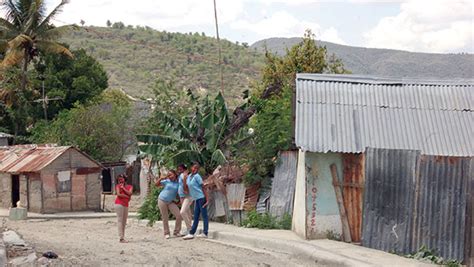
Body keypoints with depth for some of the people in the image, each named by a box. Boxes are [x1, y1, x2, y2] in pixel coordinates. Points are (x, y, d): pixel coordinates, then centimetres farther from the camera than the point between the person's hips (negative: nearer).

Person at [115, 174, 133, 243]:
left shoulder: (129, 186, 14)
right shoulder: (118, 186, 6)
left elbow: (129, 193, -5)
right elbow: (118, 194, -9)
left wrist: (123, 188, -3)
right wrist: (127, 196, -4)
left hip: (126, 205, 5)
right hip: (119, 204, -5)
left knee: (124, 222, 5)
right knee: (120, 220, -10)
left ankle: (123, 237, 8)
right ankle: (121, 238, -15)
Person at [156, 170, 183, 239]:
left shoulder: (178, 183, 0)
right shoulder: (166, 181, -1)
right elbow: (156, 184, 2)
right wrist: (161, 178, -10)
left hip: (171, 202, 1)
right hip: (162, 200, -1)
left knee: (179, 215, -10)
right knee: (165, 218, 1)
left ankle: (176, 232, 3)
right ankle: (166, 233, 13)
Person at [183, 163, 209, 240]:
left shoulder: (197, 176, -12)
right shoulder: (189, 177, 11)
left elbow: (203, 188, -14)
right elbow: (186, 189, 23)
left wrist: (207, 199, -17)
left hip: (201, 198, -8)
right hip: (196, 199, 8)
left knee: (204, 215, -3)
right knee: (196, 217, 10)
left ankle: (205, 233, 0)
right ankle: (191, 233, 13)